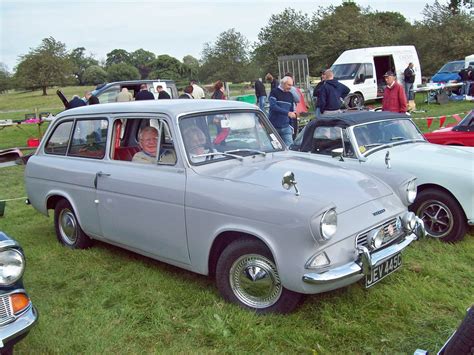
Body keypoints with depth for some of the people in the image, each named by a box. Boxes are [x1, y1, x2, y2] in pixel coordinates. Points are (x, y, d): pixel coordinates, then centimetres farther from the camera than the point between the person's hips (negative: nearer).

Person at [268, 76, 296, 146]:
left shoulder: (290, 95, 13)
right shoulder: (274, 92, -3)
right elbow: (273, 106, -17)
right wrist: (287, 113, -25)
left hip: (286, 127, 4)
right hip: (274, 127, -4)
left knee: (290, 146, -8)